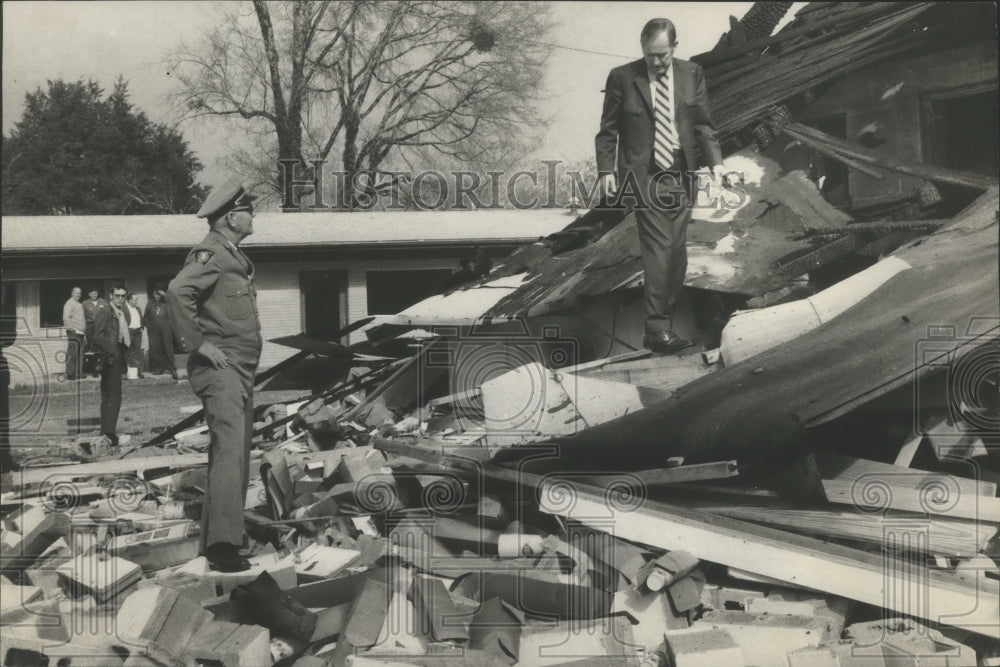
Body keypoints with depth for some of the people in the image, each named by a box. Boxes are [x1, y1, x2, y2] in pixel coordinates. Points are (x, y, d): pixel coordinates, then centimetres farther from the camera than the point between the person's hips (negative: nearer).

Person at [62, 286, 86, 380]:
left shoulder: (80, 305, 22)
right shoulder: (69, 304, -5)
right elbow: (66, 318, -15)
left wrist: (84, 334, 24)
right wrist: (69, 328, -22)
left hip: (80, 333, 9)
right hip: (73, 332, -9)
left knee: (80, 355, 8)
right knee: (72, 355, -10)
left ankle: (79, 374, 11)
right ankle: (70, 375, -10)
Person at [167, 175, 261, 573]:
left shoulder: (233, 257, 19)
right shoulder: (210, 254, -13)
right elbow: (177, 292, -30)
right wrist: (198, 344, -26)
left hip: (240, 369, 10)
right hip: (219, 368, -10)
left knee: (238, 450, 15)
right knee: (230, 447, -19)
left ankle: (222, 529, 27)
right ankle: (221, 542, -24)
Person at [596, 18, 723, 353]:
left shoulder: (692, 75, 6)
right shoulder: (622, 78, -3)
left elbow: (703, 124, 9)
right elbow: (608, 130, 1)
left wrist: (715, 161, -5)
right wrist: (606, 170, -10)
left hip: (681, 175, 4)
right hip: (644, 175, -4)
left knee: (677, 251, 5)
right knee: (658, 247, -13)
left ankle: (665, 322, 14)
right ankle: (657, 327, -12)